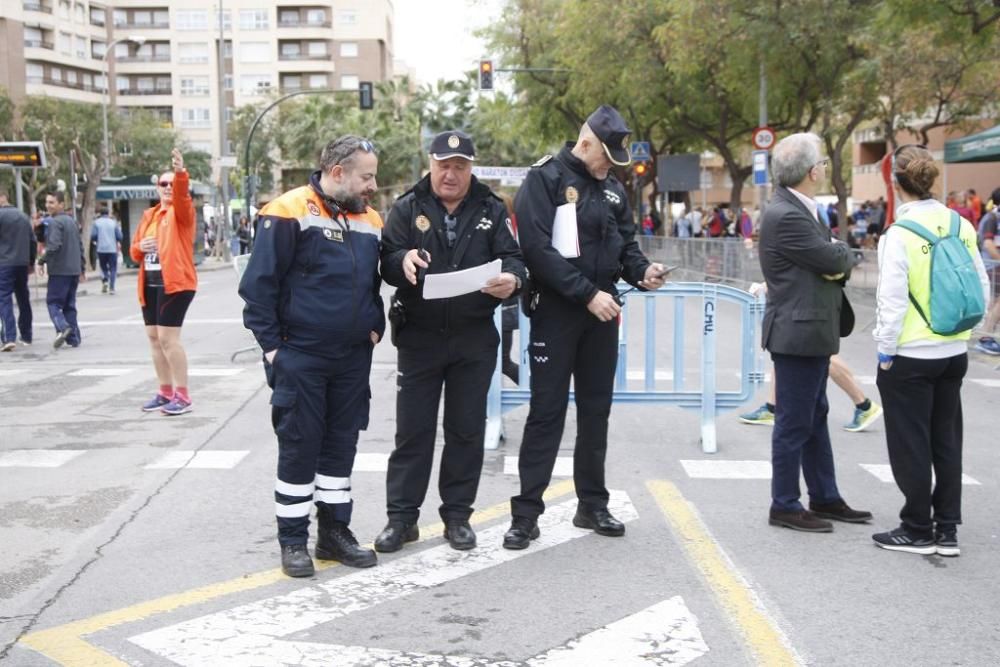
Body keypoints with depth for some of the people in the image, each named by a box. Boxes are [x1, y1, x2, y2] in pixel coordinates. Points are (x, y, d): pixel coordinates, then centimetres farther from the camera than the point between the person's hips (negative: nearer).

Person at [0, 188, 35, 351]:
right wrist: (31, 263, 22)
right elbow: (32, 241, 16)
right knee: (23, 300, 15)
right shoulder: (23, 216, 12)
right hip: (23, 264, 6)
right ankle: (26, 336, 22)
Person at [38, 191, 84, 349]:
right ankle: (74, 339, 8)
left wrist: (42, 260, -10)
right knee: (69, 305, 11)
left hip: (59, 270, -8)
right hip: (74, 270, 8)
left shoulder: (55, 222, -11)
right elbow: (80, 246, 21)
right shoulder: (72, 221, 16)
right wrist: (82, 268, 26)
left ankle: (63, 327, -21)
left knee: (53, 302, -1)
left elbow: (54, 246, -23)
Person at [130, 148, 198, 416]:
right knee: (154, 337, 11)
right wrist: (140, 247, -4)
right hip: (149, 284, 7)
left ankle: (182, 396, -4)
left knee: (168, 337, -12)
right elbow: (134, 251, 19)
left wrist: (181, 173, -45)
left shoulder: (182, 211, -3)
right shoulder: (149, 215, 15)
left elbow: (182, 195, -27)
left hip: (175, 282, -7)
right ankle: (165, 392, 22)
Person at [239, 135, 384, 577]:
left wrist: (374, 327, 7)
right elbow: (259, 283, -11)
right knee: (298, 448, 2)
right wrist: (270, 344, -12)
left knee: (341, 445, 12)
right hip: (300, 357, -6)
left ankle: (335, 531, 24)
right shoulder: (289, 213, -11)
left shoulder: (370, 221, 9)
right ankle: (293, 541, 13)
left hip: (353, 358, 6)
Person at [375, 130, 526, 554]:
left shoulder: (491, 210, 5)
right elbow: (386, 262, -5)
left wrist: (511, 278, -27)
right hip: (419, 337, -1)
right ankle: (401, 516, 13)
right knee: (412, 430, 4)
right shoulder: (407, 208, 2)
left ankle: (457, 515, 20)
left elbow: (512, 257, -4)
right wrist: (403, 260, -29)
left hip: (474, 340, 1)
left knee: (466, 430, 9)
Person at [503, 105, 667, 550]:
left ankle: (592, 505, 22)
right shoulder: (545, 179, -8)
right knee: (546, 412, -3)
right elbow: (539, 249, -17)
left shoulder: (613, 190, 12)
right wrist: (588, 293, -21)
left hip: (601, 312, 6)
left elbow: (625, 244, 17)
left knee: (596, 410, 11)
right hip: (555, 312, -6)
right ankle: (526, 514, 4)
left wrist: (641, 271, -6)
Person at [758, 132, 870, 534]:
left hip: (811, 332, 11)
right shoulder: (786, 216, -19)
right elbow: (835, 259, -17)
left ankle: (824, 498, 29)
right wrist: (844, 254, 4)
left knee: (815, 419, 17)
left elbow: (838, 263, 17)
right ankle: (785, 506, 10)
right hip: (798, 333, -10)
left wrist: (839, 260, -4)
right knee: (794, 423, -1)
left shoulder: (799, 210, 13)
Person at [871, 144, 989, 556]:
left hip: (910, 356, -6)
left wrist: (885, 352, -5)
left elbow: (892, 301, -15)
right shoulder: (961, 226, 0)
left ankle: (918, 531, 15)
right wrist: (958, 327, 16)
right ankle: (947, 531, 21)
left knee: (911, 445, 6)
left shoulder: (899, 233, -16)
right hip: (954, 353, 6)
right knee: (946, 441, 14)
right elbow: (982, 290, 5)